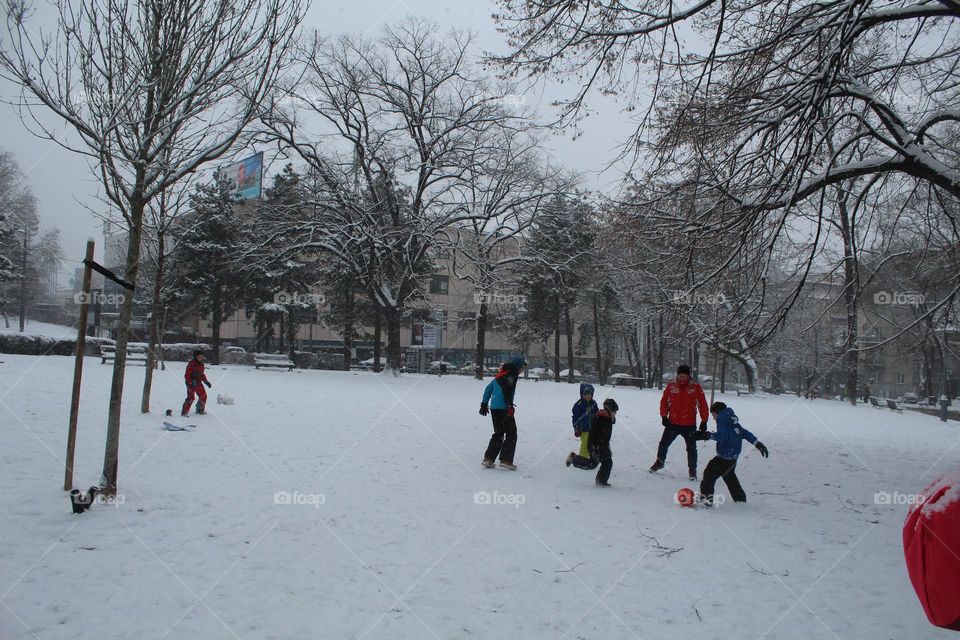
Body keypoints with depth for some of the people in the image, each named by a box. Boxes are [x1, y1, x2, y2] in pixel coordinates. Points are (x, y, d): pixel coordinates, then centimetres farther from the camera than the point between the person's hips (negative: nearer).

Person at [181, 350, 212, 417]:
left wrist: (206, 381, 11)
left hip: (198, 383, 8)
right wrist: (192, 382, -28)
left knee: (203, 396, 9)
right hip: (191, 383, -8)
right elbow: (187, 376, -17)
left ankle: (200, 410, 27)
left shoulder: (201, 364, 9)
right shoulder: (191, 364, -16)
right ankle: (184, 412, -6)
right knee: (190, 397, -15)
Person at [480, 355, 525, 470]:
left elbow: (488, 388, 21)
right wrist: (510, 407, -22)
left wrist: (484, 403, 25)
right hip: (503, 409, -8)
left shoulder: (500, 375, 18)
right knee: (511, 434, 2)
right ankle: (506, 459, -3)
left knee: (498, 434, 16)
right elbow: (507, 392, -22)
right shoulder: (511, 376, -9)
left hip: (494, 408, 8)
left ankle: (488, 458, 13)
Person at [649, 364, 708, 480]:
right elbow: (664, 402, 6)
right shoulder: (671, 386, -1)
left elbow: (703, 405, 0)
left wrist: (704, 421, -1)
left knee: (691, 448, 4)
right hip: (672, 423, 2)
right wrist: (664, 416, -2)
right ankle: (660, 462, 33)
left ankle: (692, 469, 20)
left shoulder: (696, 388, -5)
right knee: (664, 444, 11)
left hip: (689, 425, -2)